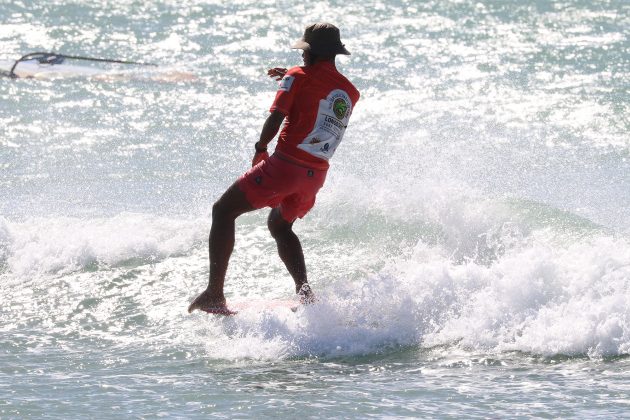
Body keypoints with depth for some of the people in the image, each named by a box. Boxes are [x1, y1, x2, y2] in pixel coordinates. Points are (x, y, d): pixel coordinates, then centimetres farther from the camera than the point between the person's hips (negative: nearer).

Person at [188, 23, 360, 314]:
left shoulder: (299, 77, -5)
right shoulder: (350, 93, 13)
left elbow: (276, 118, -13)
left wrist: (260, 148, 3)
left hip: (285, 165, -7)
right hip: (316, 173, 7)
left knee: (223, 211, 4)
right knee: (279, 225, 31)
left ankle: (214, 295, -6)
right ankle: (305, 292, 15)